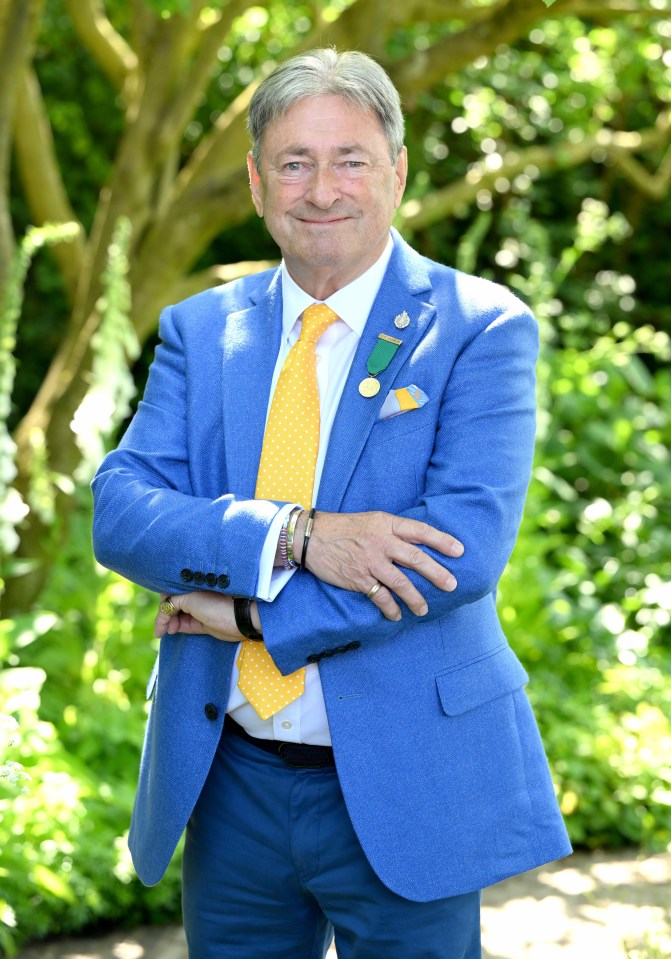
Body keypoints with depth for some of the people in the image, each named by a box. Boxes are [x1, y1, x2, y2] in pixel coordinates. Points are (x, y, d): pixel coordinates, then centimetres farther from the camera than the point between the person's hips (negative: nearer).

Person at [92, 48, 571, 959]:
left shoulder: (481, 327, -6)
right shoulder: (199, 330, 6)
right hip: (227, 784, 4)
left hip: (402, 790, -3)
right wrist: (293, 538, -22)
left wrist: (253, 615, -16)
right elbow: (119, 512, -6)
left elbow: (467, 545, -18)